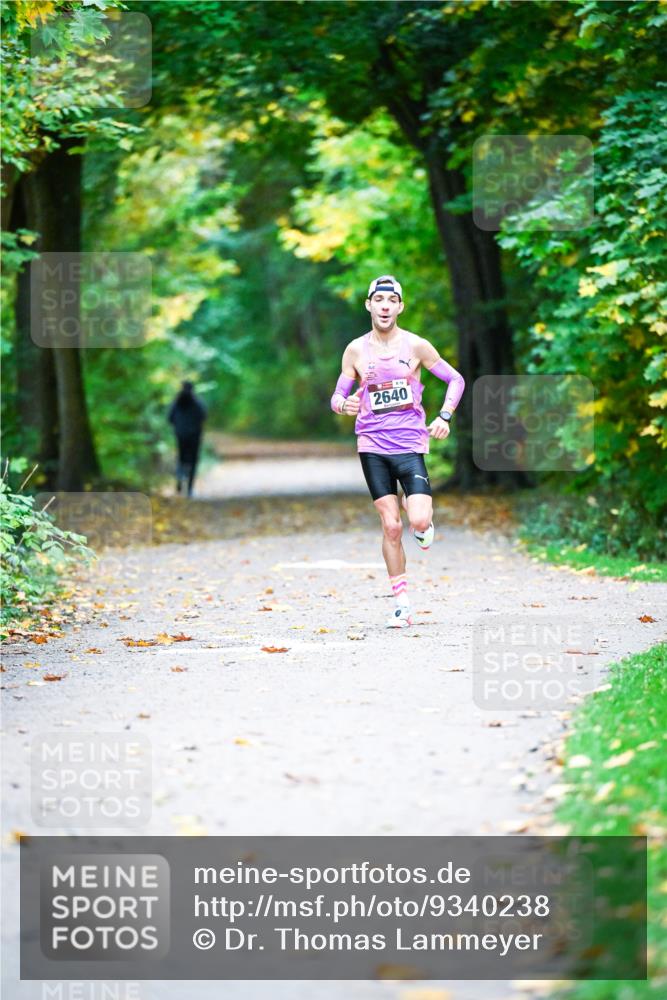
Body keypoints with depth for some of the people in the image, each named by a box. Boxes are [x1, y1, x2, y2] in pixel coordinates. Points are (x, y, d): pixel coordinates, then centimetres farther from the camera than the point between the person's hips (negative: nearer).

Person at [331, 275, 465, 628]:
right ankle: (402, 605, 8)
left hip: (410, 445, -1)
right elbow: (338, 396, 8)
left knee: (419, 520, -17)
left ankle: (424, 528, 22)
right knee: (390, 526, -2)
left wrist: (444, 416, -7)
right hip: (373, 448, 1)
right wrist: (344, 404, -15)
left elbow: (456, 380, 7)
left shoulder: (416, 346, 0)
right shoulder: (356, 350, 4)